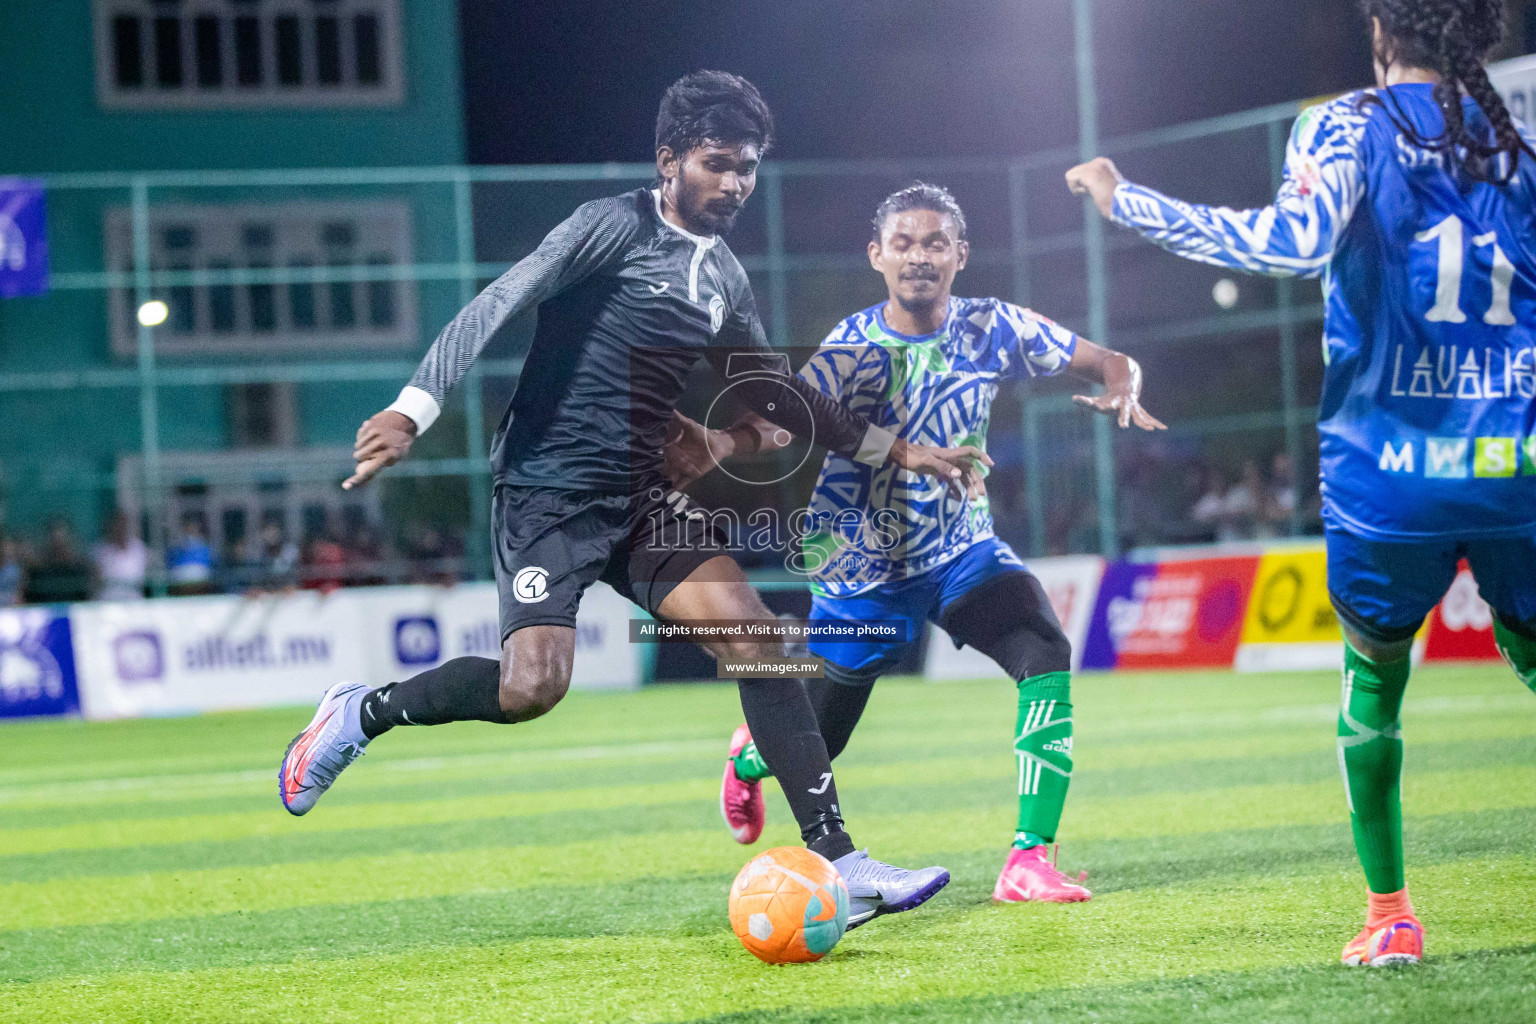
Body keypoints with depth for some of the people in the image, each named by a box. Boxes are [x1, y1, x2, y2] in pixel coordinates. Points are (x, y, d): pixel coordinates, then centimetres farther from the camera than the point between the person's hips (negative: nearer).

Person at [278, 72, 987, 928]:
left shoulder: (725, 278, 14)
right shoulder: (616, 227, -8)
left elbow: (777, 392, 28)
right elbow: (496, 306, -16)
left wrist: (896, 450, 24)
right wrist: (415, 409, -28)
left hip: (639, 497, 7)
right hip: (549, 493, -7)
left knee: (756, 639, -9)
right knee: (533, 685, -22)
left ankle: (838, 863, -9)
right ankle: (364, 714, 6)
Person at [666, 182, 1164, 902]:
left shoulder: (991, 328, -9)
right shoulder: (852, 349, -20)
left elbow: (1112, 363, -3)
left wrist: (1122, 388, -28)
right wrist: (721, 442, -61)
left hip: (962, 551, 2)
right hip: (862, 568, -2)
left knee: (1046, 656, -26)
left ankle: (1029, 858, -23)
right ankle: (750, 755, 49)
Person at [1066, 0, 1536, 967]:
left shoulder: (1349, 127, -3)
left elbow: (1297, 239, -21)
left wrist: (1131, 203, -15)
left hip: (1392, 470, -2)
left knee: (1373, 684, 16)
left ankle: (1390, 913, 14)